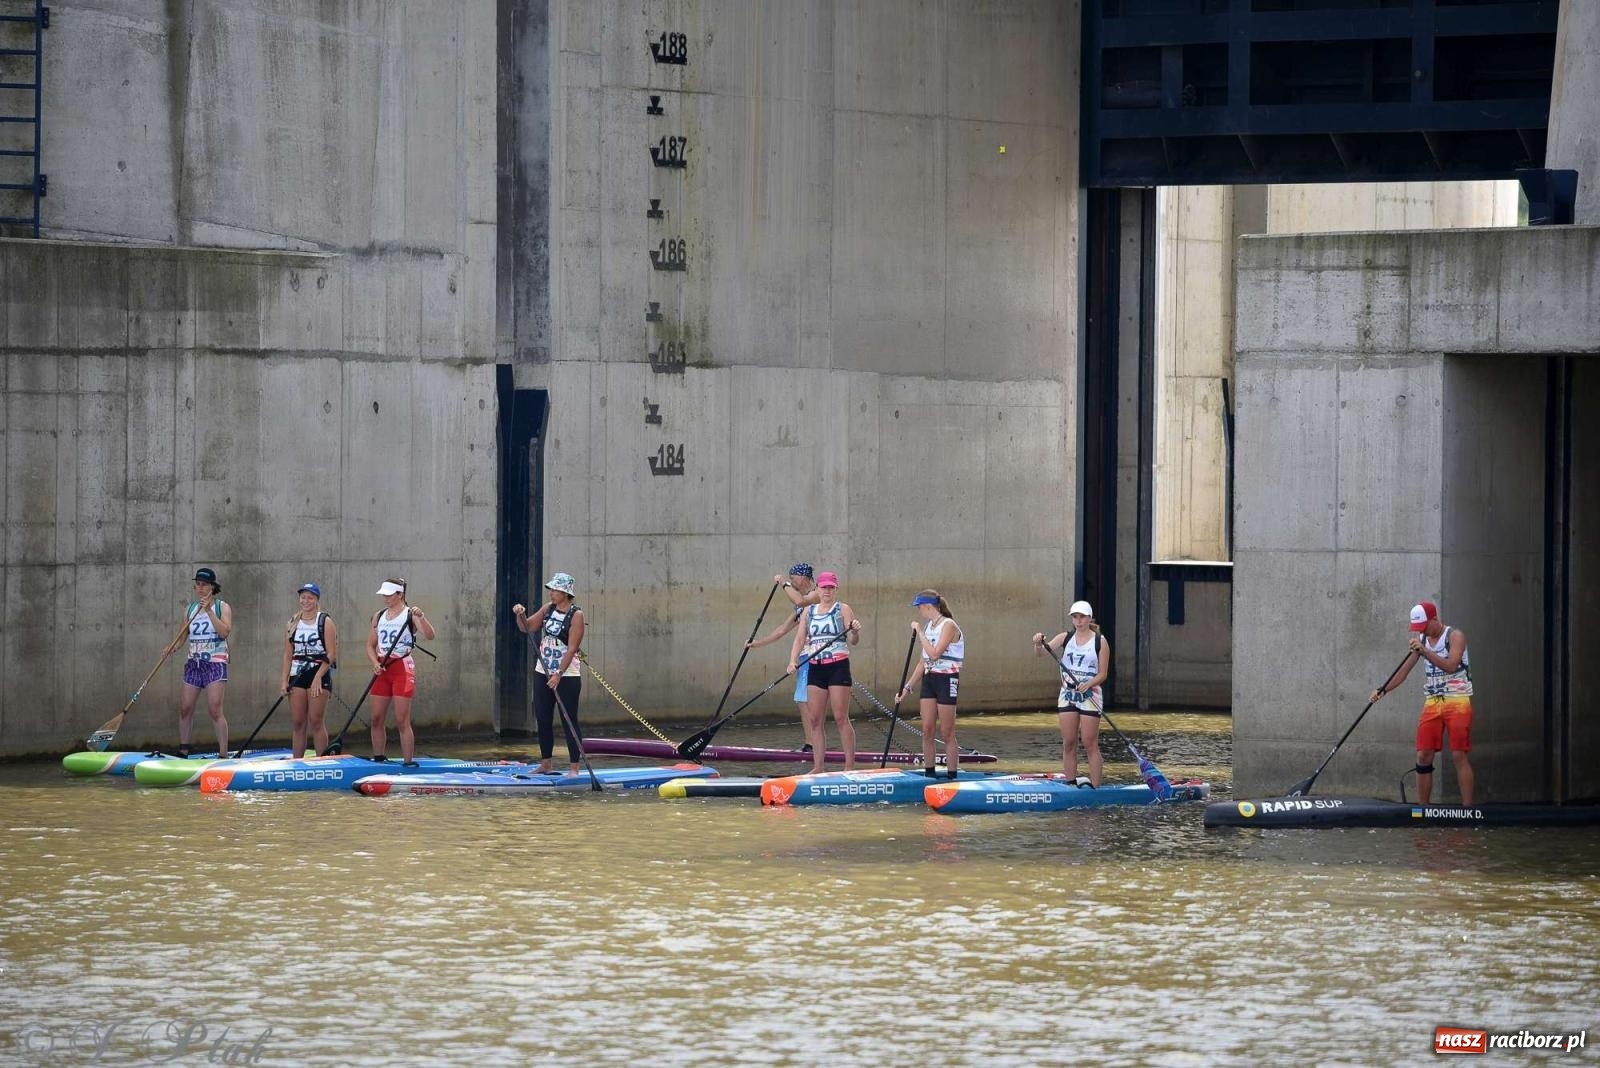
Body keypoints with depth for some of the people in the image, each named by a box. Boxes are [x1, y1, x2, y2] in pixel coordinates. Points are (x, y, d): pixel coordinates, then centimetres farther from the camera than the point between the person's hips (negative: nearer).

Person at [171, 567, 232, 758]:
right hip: (194, 662, 5)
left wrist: (209, 611, -20)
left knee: (215, 710, -12)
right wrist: (174, 647, -8)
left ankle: (223, 754, -10)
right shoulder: (190, 609, 12)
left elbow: (225, 632, -16)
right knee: (185, 708, 3)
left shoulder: (222, 607, -1)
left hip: (215, 662, -5)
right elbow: (183, 636, 12)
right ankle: (183, 751, 14)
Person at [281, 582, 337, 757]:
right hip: (297, 676, 5)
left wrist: (318, 677, -15)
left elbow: (331, 654, -7)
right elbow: (288, 654, 12)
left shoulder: (325, 623, -2)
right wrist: (285, 680, 3)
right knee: (297, 723, 3)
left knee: (316, 721, -7)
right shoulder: (292, 624, 12)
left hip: (319, 675, -5)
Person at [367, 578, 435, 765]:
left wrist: (421, 617, -34)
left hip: (402, 668, -6)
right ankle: (378, 759, 14)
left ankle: (409, 762, -6)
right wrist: (375, 663, -3)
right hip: (382, 669, 6)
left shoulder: (410, 615, -5)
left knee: (402, 721, -8)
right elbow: (370, 645, 15)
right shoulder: (379, 616, 12)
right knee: (377, 719, 5)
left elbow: (430, 636, -18)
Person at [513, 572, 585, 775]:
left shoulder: (576, 615, -12)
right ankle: (545, 764, 18)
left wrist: (559, 674, -23)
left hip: (567, 675, -6)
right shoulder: (548, 608, 6)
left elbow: (572, 648, -17)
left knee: (569, 722, -5)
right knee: (542, 720, 9)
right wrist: (520, 615, -9)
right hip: (544, 673, 6)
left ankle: (574, 767, -3)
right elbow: (526, 627, 13)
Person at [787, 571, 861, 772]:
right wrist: (793, 660, -5)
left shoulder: (842, 609, 1)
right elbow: (800, 638, 11)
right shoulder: (808, 611, 13)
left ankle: (850, 766, -4)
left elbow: (852, 641, -4)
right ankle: (817, 767, 7)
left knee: (841, 718, -7)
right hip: (816, 669, 5)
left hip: (838, 667, -5)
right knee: (816, 720, 3)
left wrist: (855, 631, -27)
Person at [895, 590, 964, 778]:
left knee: (947, 733, -4)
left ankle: (952, 776, 1)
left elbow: (934, 654, -23)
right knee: (927, 731, 5)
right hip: (929, 679, 8)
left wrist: (920, 632, -15)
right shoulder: (928, 627, 11)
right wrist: (907, 687, 13)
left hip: (946, 679, -8)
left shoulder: (948, 626, -13)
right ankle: (928, 773, 10)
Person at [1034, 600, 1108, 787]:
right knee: (1068, 744, 4)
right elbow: (1046, 649, -7)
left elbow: (1102, 674, -3)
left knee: (1090, 744, -4)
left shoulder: (1100, 642, -2)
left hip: (1090, 696, -4)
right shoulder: (1065, 638, 7)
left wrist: (1087, 685, -21)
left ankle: (1095, 787, -3)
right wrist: (1039, 644, -30)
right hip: (1067, 695, 4)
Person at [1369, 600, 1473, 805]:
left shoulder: (1454, 636, -8)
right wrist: (1384, 689, -1)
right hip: (1432, 702, 6)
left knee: (1459, 755, -9)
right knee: (1423, 756, -1)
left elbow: (1450, 666, -22)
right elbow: (1405, 669, 11)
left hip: (1457, 701, -6)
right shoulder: (1421, 640, 10)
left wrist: (1425, 651, -32)